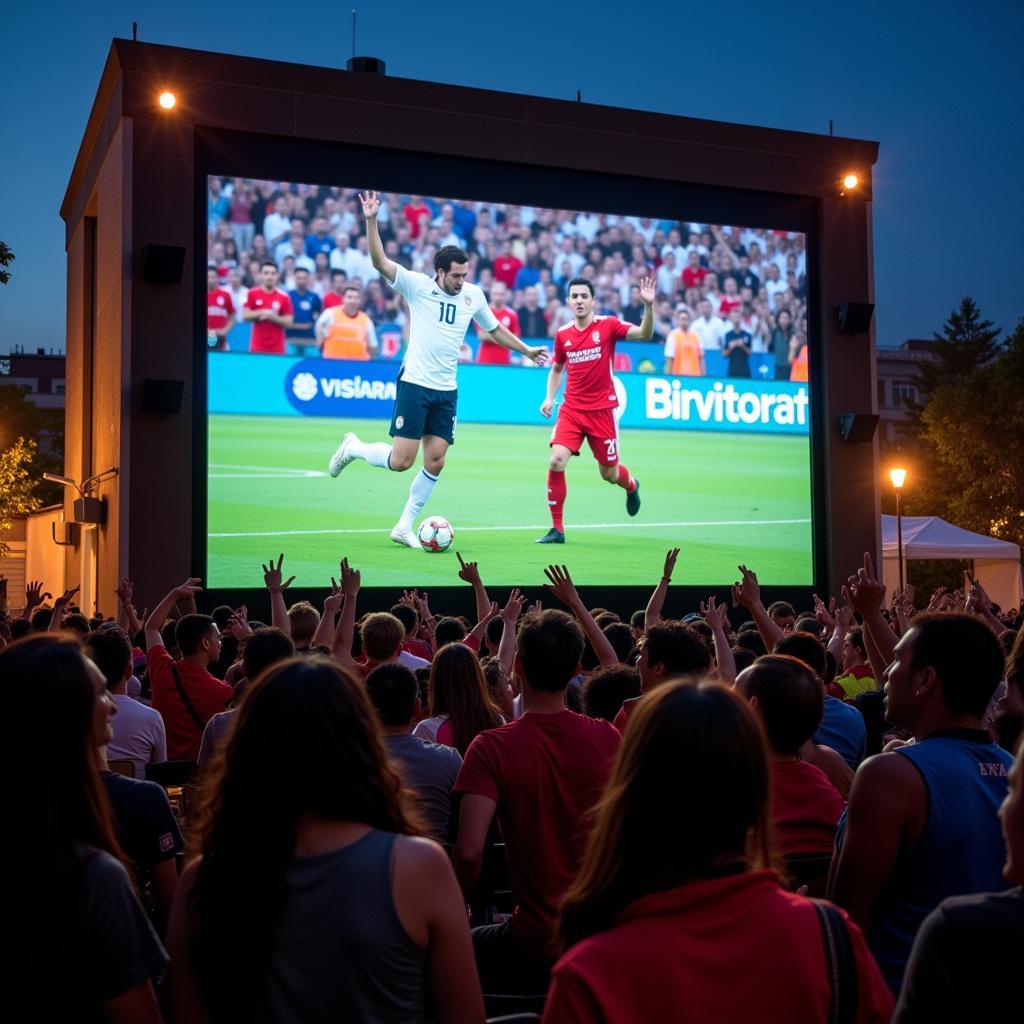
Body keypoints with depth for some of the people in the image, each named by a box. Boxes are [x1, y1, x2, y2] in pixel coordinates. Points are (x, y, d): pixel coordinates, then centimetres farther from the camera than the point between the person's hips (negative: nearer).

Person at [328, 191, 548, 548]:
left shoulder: (474, 295, 8)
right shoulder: (417, 285, -5)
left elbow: (495, 329, 23)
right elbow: (380, 262, -17)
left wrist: (527, 350, 23)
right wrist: (371, 221, -28)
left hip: (446, 390, 5)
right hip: (415, 384, -5)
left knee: (435, 461, -1)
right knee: (401, 461, -9)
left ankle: (405, 526, 13)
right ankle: (353, 447, 20)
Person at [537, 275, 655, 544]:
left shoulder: (607, 325, -5)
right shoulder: (562, 335, 4)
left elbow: (644, 334, -20)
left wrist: (649, 306, -35)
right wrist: (549, 398, 7)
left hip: (602, 410, -2)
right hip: (571, 410, 2)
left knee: (609, 473, 8)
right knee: (556, 461, -18)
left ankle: (631, 485, 48)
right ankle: (557, 529, -6)